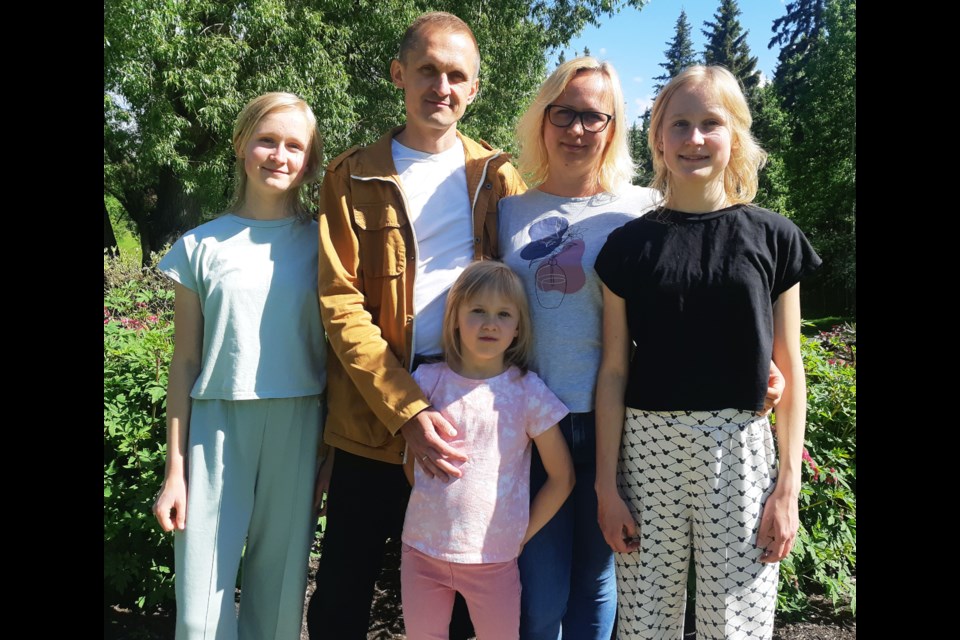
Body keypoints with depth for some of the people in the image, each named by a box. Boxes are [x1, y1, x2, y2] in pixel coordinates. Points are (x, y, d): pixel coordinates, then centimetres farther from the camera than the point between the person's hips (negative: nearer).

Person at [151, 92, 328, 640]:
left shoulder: (322, 242, 5)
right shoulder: (201, 246, 5)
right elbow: (186, 363, 5)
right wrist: (175, 470, 4)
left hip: (299, 428, 0)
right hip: (219, 427, 0)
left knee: (280, 594, 9)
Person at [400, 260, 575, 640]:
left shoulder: (527, 390, -6)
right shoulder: (427, 380, -3)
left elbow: (562, 477, 0)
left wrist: (521, 536, -1)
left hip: (493, 557, -1)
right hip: (421, 550, 2)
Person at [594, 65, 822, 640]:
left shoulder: (773, 237, 2)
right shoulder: (630, 244, 2)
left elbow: (789, 369, 3)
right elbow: (614, 370, 2)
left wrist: (788, 486, -1)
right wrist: (606, 484, 0)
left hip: (739, 449, 0)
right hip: (647, 445, 1)